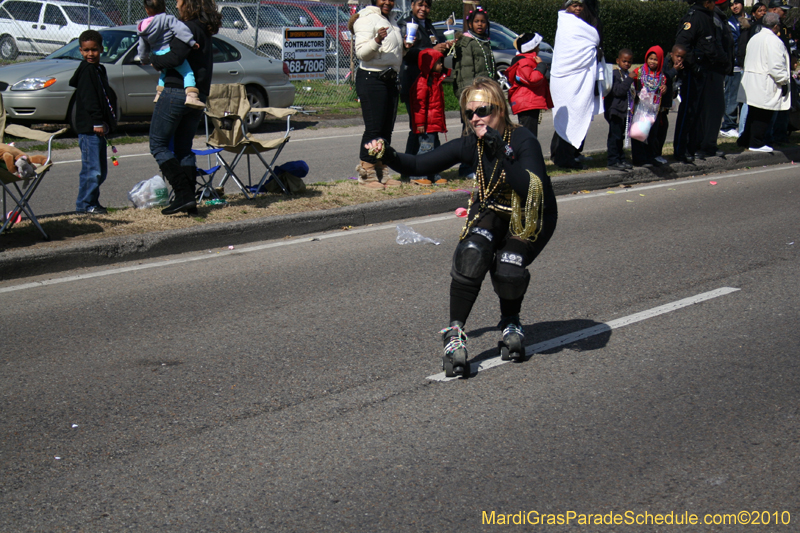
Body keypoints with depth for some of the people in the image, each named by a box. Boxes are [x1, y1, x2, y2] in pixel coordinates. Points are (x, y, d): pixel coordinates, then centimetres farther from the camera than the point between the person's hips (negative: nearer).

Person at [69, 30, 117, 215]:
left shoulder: (99, 69, 18)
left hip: (99, 127, 9)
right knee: (92, 169, -8)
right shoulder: (86, 70, -10)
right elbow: (88, 98, -17)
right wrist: (97, 122, -22)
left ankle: (91, 201, 22)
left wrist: (107, 122, 17)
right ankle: (84, 204, -1)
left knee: (101, 170, 13)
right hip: (89, 127, -9)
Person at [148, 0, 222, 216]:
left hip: (177, 92, -9)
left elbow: (175, 57, -23)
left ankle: (183, 195, -12)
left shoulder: (189, 27, -13)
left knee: (158, 144, 0)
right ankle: (189, 202, 10)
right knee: (184, 148, 15)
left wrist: (154, 60, -7)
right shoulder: (205, 31, 15)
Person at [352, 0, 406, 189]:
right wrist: (377, 41, -34)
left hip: (390, 79, 9)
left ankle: (381, 172, 16)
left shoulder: (391, 20, 18)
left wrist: (405, 47, 10)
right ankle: (366, 173, -4)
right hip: (371, 79, -9)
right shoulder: (368, 19, -9)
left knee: (386, 129, 10)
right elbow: (361, 53, -18)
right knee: (373, 128, -9)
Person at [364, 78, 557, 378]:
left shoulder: (524, 142, -26)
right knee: (471, 255, -28)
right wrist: (388, 156, -31)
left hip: (531, 218, -3)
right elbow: (419, 165, -12)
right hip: (491, 210, 3)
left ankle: (510, 322, 7)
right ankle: (455, 334, -16)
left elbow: (531, 191, -40)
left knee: (508, 269, -28)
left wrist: (501, 152, -45)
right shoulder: (470, 145, -13)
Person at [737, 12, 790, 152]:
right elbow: (776, 66, -19)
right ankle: (757, 143, 0)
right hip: (765, 85, -9)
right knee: (763, 115, -2)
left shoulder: (754, 39, 14)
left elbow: (747, 61, 21)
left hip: (751, 81, 9)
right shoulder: (773, 40, -14)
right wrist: (783, 82, -9)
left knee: (753, 113, 16)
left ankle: (745, 140, 20)